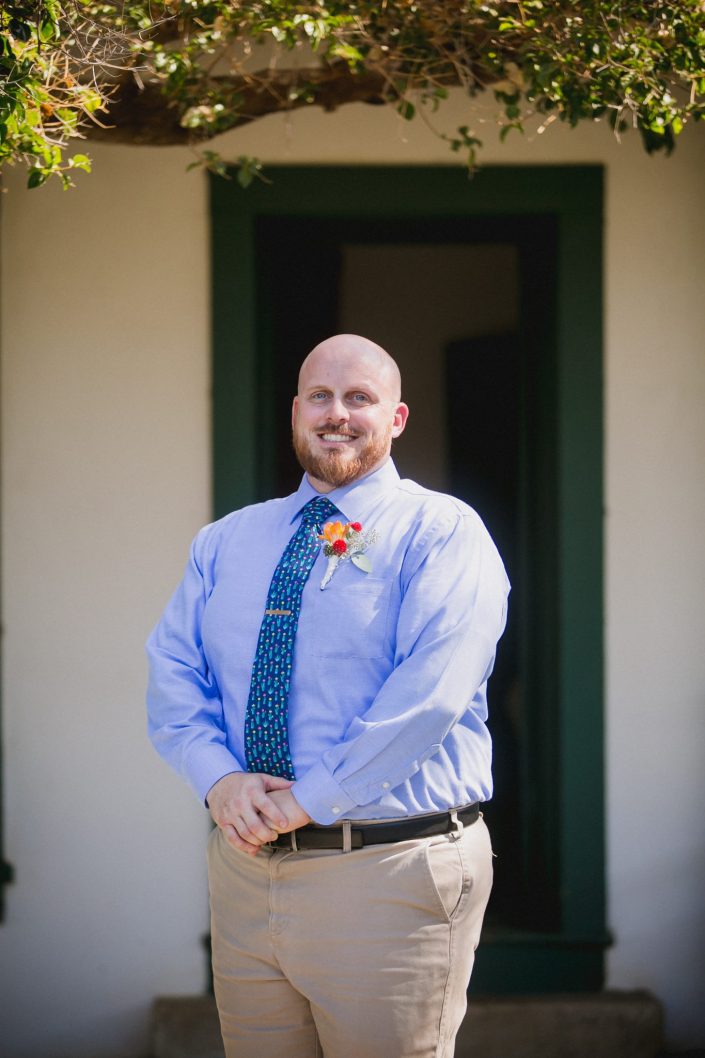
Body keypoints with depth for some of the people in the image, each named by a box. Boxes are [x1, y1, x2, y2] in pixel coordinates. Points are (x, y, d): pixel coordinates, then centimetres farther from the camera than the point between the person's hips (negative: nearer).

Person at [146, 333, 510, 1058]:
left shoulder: (441, 532, -3)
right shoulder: (226, 542, 15)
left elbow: (429, 691, -16)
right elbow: (173, 672, 7)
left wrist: (311, 799, -18)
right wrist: (221, 780, -12)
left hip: (391, 878, -5)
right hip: (244, 865, 5)